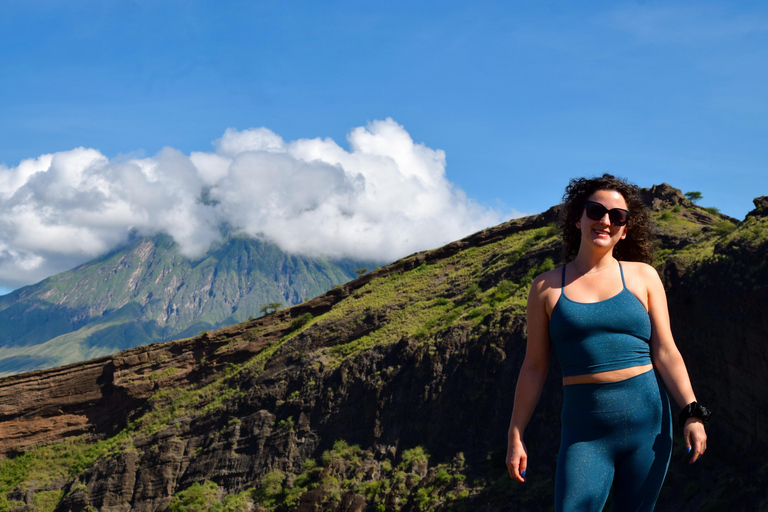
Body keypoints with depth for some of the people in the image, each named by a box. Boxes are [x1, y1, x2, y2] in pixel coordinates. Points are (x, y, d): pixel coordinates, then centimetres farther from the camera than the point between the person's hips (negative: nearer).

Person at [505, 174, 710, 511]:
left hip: (646, 425, 1)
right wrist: (515, 437, 7)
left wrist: (693, 414, -7)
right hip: (586, 434, 0)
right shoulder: (546, 287, 6)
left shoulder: (642, 277, 6)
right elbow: (534, 367, 8)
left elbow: (665, 353, 4)